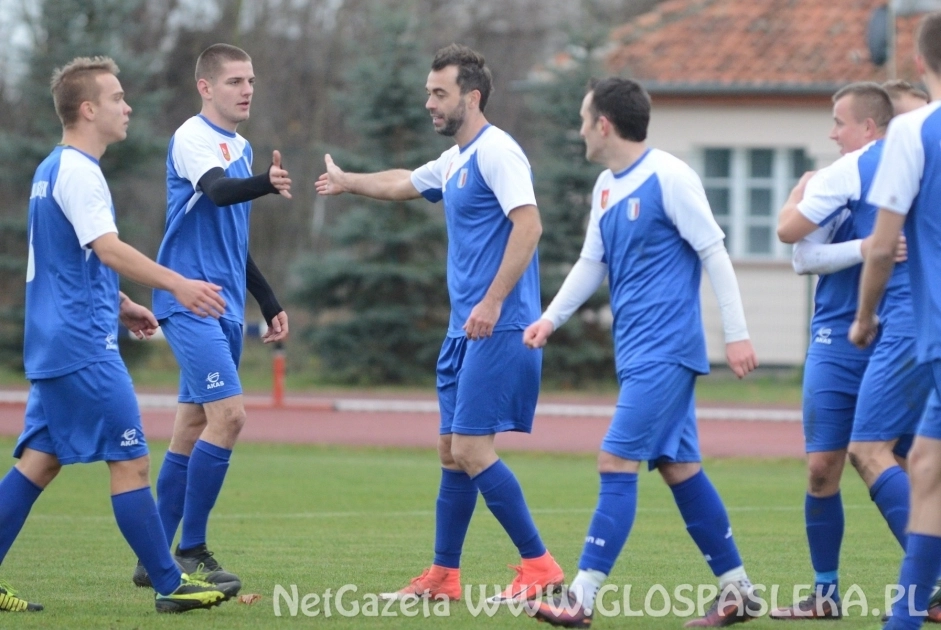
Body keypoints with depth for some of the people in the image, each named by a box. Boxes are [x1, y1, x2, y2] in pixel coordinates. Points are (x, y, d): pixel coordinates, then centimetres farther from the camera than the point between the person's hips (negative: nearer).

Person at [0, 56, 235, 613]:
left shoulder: (52, 170, 18)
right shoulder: (77, 170, -13)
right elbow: (108, 249, -26)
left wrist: (120, 307, 27)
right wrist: (177, 284, -35)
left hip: (54, 346, 10)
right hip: (84, 344, -10)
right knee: (131, 462, -6)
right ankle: (172, 585, -3)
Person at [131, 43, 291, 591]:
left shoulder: (241, 148, 17)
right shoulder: (194, 138, -9)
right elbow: (217, 190, -31)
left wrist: (270, 304, 26)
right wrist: (266, 184, -50)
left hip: (226, 309, 9)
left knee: (194, 427, 9)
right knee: (229, 414, -18)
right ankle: (192, 551, -10)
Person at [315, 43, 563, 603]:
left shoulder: (496, 152, -12)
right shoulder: (455, 162, 18)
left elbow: (528, 224, -23)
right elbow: (401, 184, 38)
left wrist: (492, 303, -27)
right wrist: (347, 182, 52)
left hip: (497, 328, -10)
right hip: (467, 329, 10)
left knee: (471, 450, -13)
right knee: (452, 452, 12)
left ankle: (540, 566, -9)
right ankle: (443, 577, 19)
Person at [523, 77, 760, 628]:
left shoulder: (669, 177, -11)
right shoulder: (606, 187, 14)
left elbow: (714, 252, -11)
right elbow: (592, 263, 22)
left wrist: (737, 334, -13)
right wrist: (552, 318, 10)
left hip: (665, 351, -9)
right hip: (638, 352, 9)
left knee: (618, 462, -13)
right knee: (679, 467, 10)